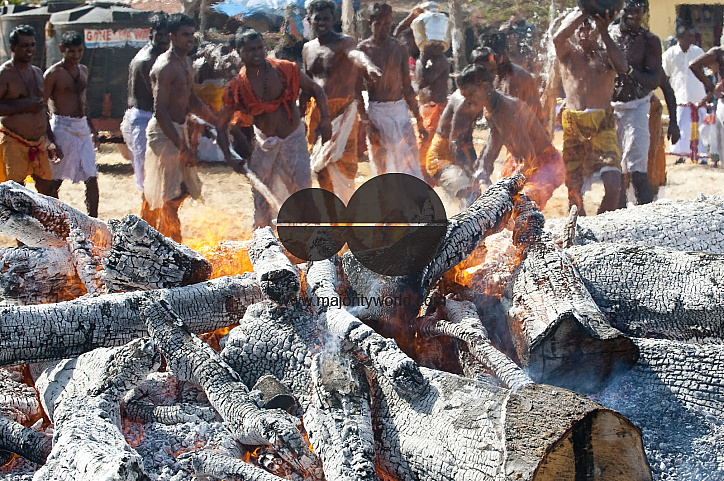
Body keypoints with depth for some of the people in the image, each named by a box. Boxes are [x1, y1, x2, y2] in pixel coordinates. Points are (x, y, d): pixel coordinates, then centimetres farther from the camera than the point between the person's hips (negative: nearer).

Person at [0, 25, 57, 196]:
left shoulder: (37, 72, 15)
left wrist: (52, 140, 19)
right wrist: (24, 106, -21)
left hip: (39, 141, 7)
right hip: (14, 142, -7)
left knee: (47, 186, 6)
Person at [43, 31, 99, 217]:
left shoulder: (83, 70, 14)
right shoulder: (53, 73, -8)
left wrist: (92, 130, 23)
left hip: (82, 127, 6)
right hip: (62, 127, -6)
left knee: (92, 178, 1)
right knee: (56, 180, 0)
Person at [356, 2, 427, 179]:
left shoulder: (399, 49, 7)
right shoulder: (363, 49, -4)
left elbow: (407, 88, 13)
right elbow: (357, 90, -6)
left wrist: (419, 121, 12)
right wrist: (367, 123, -14)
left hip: (400, 109, 3)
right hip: (376, 112, -3)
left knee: (411, 163, -1)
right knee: (381, 168, 1)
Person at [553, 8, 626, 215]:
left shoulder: (606, 53, 12)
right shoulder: (568, 51, 12)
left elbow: (622, 66, -12)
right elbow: (558, 38, -13)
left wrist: (604, 33, -11)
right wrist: (581, 13, -13)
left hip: (603, 123, -1)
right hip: (573, 125, 1)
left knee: (612, 183, -16)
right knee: (574, 186, 3)